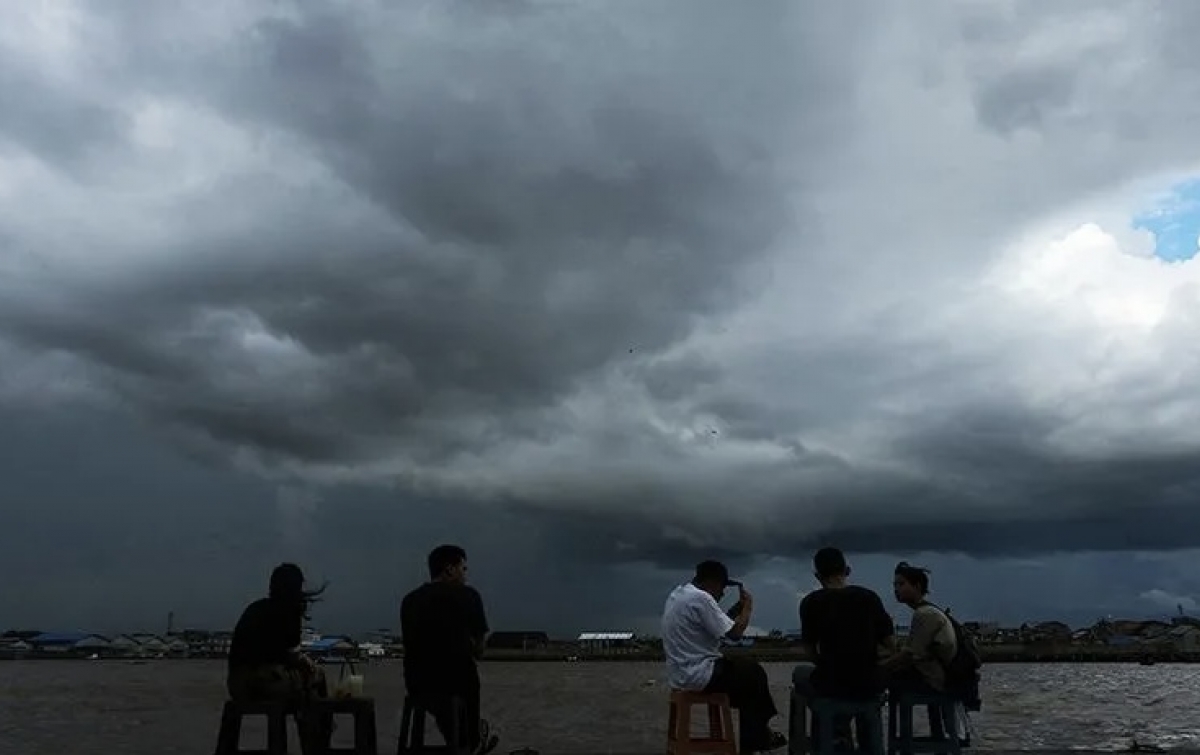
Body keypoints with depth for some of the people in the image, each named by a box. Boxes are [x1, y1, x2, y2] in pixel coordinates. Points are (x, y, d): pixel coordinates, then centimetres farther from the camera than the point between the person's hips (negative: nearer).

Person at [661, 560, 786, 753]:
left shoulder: (678, 593, 10)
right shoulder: (701, 598, -21)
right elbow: (735, 633, -19)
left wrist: (738, 607, 9)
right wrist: (748, 606, -4)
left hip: (681, 671, 10)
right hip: (697, 675, -10)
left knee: (745, 668, 21)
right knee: (755, 675, 8)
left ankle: (757, 735, 27)